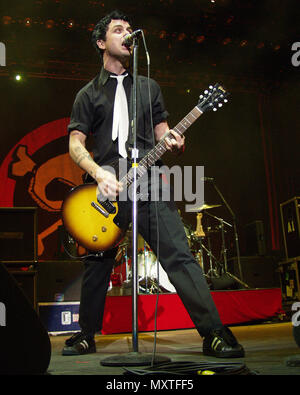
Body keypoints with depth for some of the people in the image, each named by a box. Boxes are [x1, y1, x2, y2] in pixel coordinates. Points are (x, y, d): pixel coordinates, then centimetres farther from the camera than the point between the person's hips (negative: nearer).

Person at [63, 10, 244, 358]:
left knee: (179, 255, -10)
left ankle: (214, 333, -8)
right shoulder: (89, 93, 12)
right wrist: (99, 174, -15)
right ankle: (86, 336, 24)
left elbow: (162, 131, 18)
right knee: (96, 265, 6)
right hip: (106, 187, 0)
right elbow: (75, 144, 4)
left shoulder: (149, 87, 19)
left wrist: (172, 142, -8)